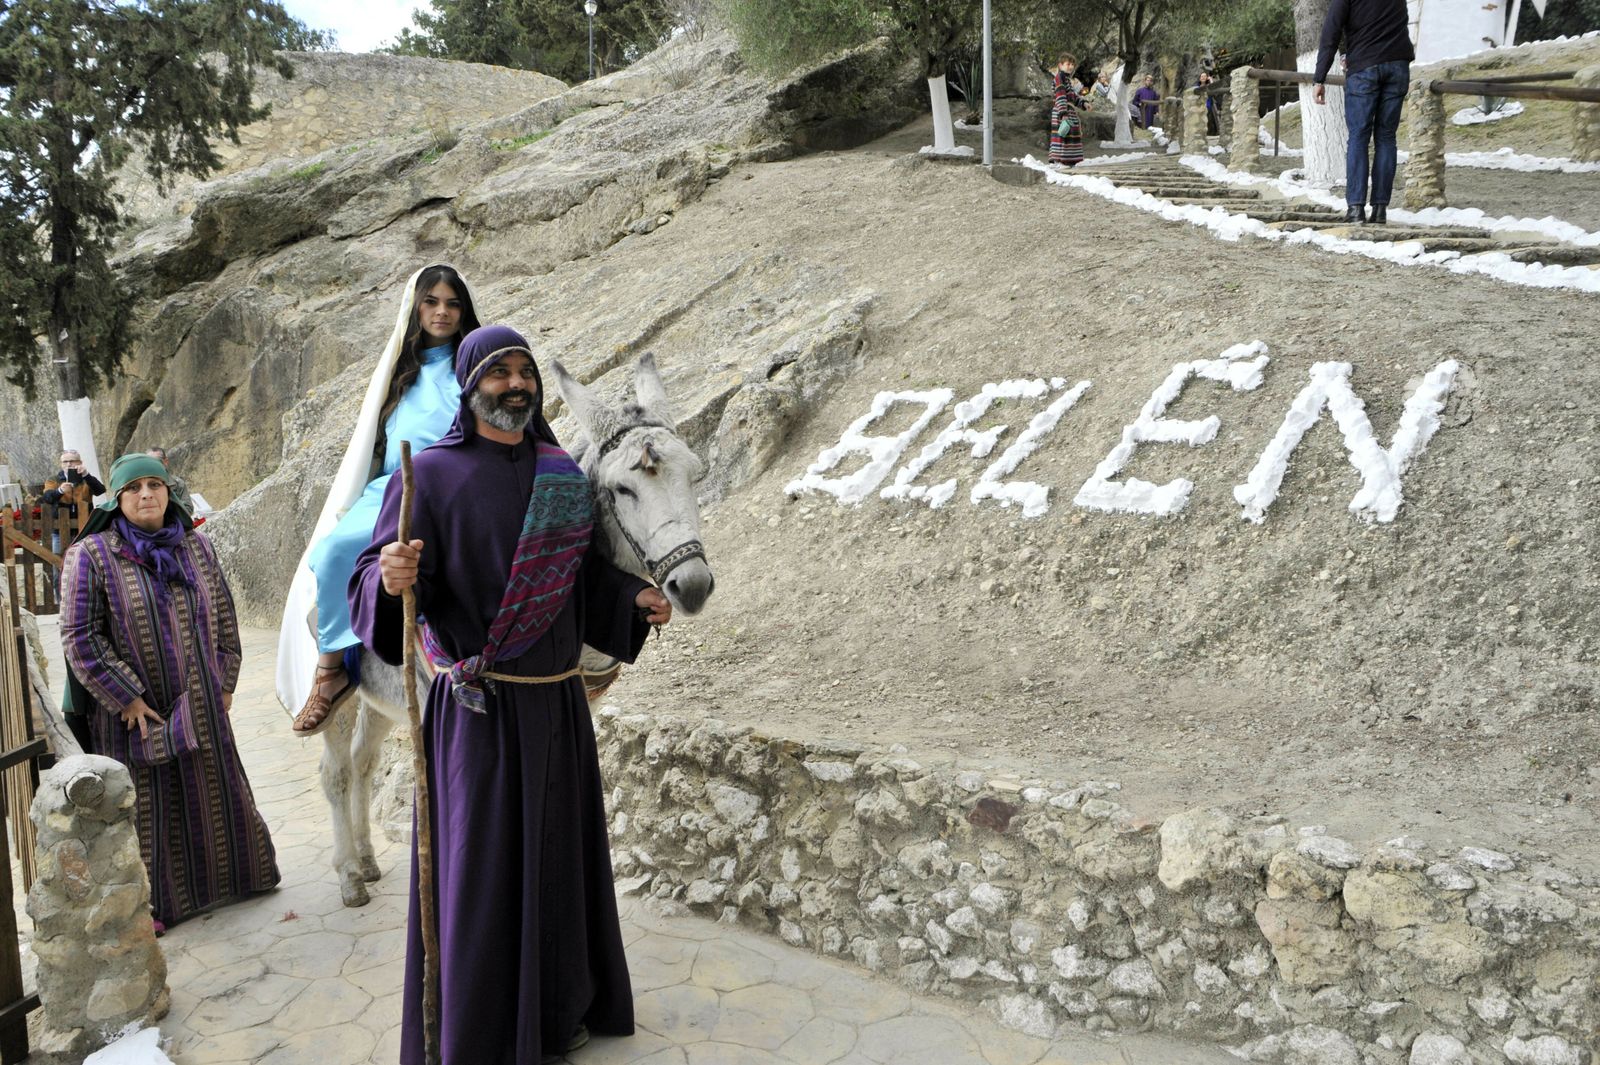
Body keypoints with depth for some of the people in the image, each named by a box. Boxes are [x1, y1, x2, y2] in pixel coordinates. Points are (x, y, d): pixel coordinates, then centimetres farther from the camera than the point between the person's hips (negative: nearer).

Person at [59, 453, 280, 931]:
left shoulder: (197, 546, 2)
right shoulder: (92, 555, -11)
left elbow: (224, 617, 9)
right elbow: (80, 637, -13)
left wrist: (225, 682, 7)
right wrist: (128, 699, -15)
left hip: (200, 706, 4)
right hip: (135, 711, -4)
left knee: (216, 790, 16)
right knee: (147, 804, 7)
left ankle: (227, 875, 36)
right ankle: (152, 904, 23)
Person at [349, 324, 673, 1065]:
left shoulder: (562, 476, 7)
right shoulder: (433, 474, -8)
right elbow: (377, 582, -15)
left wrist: (633, 599, -2)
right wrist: (392, 577, -37)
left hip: (558, 704, 5)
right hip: (479, 710, -5)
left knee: (557, 854, 16)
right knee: (480, 868, 2)